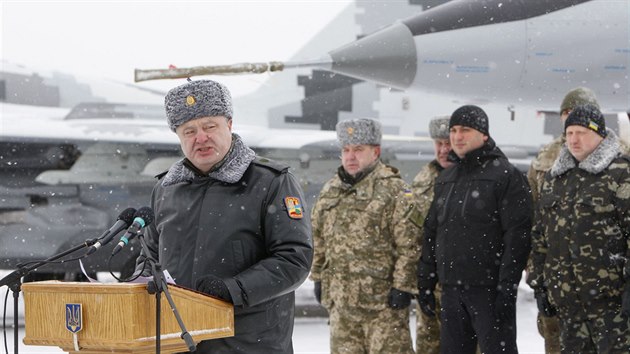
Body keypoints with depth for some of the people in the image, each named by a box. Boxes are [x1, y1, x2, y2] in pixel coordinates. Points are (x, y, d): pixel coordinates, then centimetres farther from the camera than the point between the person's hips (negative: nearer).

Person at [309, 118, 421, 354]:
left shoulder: (393, 189, -8)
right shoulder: (330, 191, 13)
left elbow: (409, 245, -12)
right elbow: (318, 239, 21)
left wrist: (403, 286, -16)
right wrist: (318, 278, 18)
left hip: (383, 299, -7)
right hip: (340, 299, 7)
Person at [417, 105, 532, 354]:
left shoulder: (505, 175, -7)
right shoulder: (445, 179, 16)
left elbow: (517, 236, -13)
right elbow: (431, 232, 20)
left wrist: (507, 288, -18)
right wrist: (425, 282, 15)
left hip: (489, 288, -7)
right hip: (451, 289, 7)